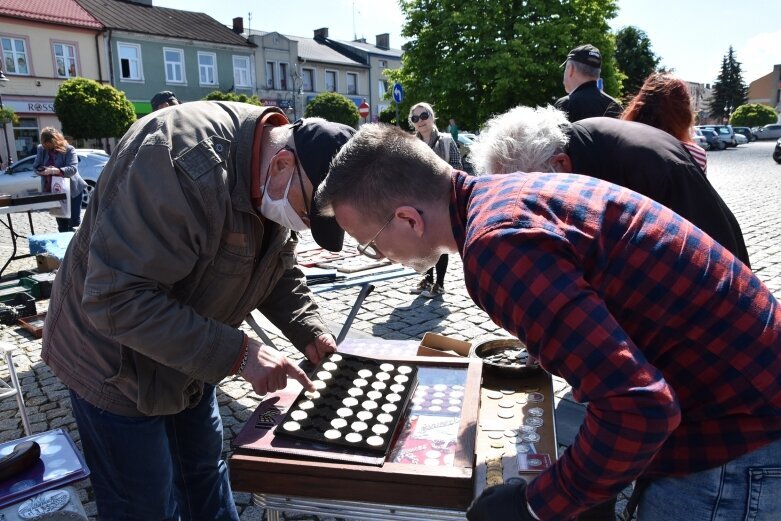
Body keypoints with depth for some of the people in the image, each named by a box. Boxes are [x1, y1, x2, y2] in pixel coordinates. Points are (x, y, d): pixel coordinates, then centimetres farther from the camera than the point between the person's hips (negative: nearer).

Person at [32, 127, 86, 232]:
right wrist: (45, 170, -18)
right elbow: (35, 167, 3)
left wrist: (55, 170, -37)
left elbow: (73, 168, -23)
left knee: (74, 222, -2)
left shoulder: (69, 149, -13)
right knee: (61, 223, 11)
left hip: (71, 190, -5)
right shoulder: (41, 149, 2)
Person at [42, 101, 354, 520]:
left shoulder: (274, 183, -7)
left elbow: (279, 270, 5)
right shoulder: (184, 162, -35)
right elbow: (118, 299, -35)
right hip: (118, 365, -7)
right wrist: (237, 353, -35)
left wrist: (311, 332, -11)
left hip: (188, 358, 7)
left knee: (204, 470, 23)